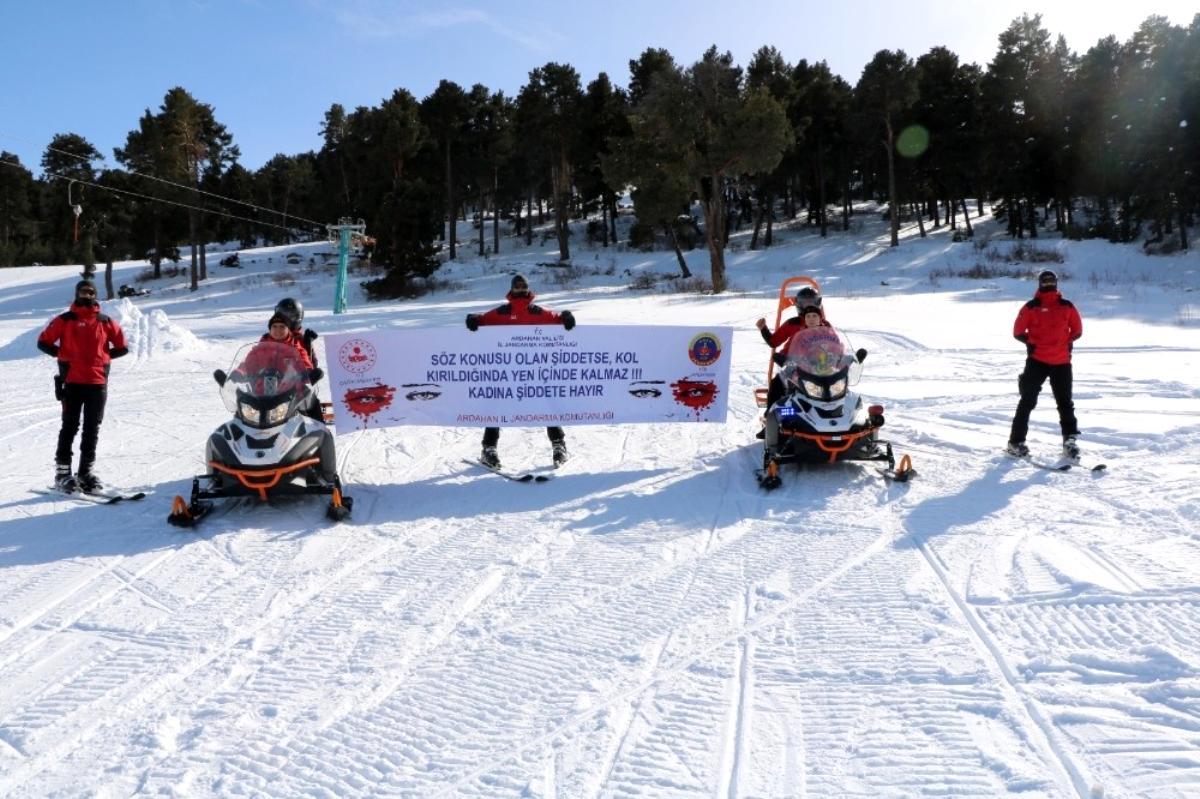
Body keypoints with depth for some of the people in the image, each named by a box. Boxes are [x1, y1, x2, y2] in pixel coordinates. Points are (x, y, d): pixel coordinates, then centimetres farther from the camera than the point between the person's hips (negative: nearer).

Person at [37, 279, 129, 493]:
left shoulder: (106, 322, 8)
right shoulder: (65, 320, 4)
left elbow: (122, 347, 15)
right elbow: (43, 342, 8)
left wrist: (103, 357, 7)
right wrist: (63, 355, 1)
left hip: (98, 383, 2)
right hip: (72, 383, -2)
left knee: (92, 429, 5)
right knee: (70, 427, 0)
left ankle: (87, 472, 12)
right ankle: (62, 471, 5)